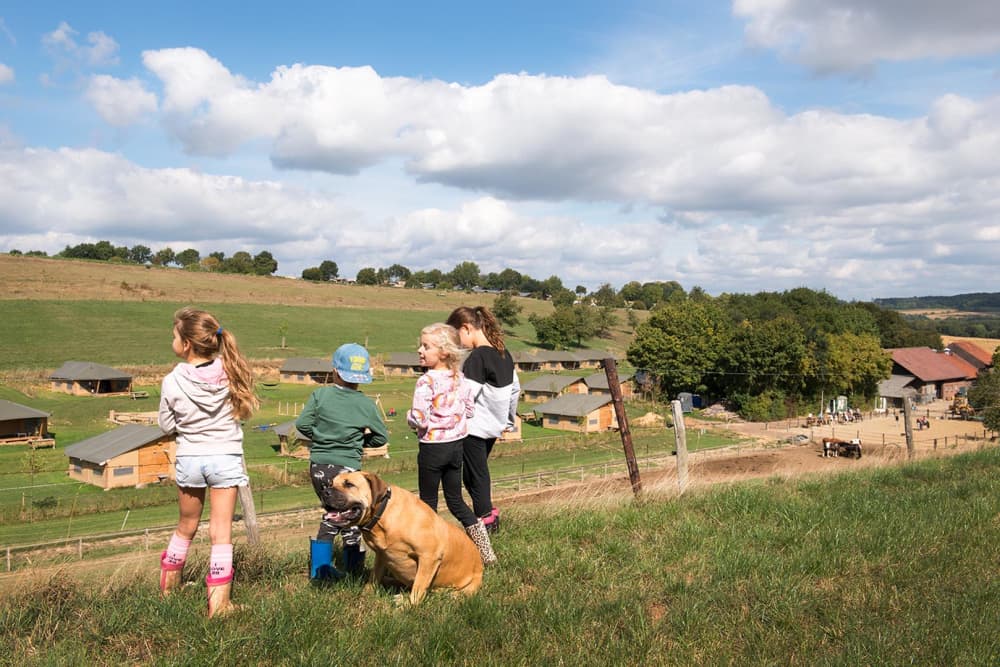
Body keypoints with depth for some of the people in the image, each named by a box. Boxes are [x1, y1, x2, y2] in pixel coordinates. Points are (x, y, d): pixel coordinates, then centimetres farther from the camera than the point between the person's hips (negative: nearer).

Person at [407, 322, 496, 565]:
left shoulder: (426, 381, -20)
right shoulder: (460, 379, 2)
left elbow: (420, 419, -24)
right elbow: (469, 411, 11)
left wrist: (409, 416, -4)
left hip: (433, 447, -7)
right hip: (457, 444, 7)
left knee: (428, 502, 7)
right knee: (456, 500, 16)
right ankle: (485, 551, 16)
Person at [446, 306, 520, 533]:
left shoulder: (477, 357, -19)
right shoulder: (503, 353, 7)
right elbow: (515, 389, 16)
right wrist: (509, 420, 26)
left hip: (475, 427, -8)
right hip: (494, 426, 8)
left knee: (474, 476, 4)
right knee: (479, 472, 19)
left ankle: (485, 519, 10)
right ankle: (489, 512, 21)